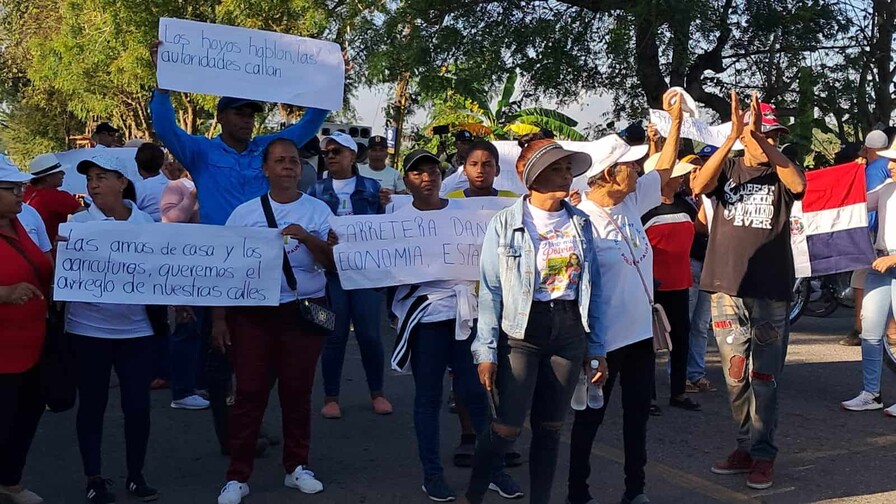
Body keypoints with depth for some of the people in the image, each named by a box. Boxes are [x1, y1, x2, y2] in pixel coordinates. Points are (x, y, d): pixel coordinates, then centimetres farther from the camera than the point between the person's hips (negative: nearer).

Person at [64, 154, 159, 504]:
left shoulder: (146, 223, 3)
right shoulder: (78, 223, -2)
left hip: (135, 329, 1)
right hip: (88, 328, -1)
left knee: (138, 405, 3)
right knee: (92, 404, 9)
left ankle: (135, 475, 21)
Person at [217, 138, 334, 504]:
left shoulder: (318, 210, 3)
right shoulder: (244, 213, 4)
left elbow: (332, 262, -3)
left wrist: (306, 238, -20)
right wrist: (219, 319, 2)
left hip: (304, 312, 0)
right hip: (252, 313, 0)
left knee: (297, 392, 7)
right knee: (249, 394, 1)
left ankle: (297, 466, 23)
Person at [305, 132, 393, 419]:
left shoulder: (372, 188, 8)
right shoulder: (316, 191, 9)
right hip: (330, 271, 0)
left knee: (369, 334, 1)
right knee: (334, 335, 3)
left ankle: (377, 393, 19)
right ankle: (331, 397, 16)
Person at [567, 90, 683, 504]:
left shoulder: (632, 201, 1)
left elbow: (665, 169, 16)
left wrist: (676, 118, 8)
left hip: (640, 331, 7)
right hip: (604, 339, -7)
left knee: (638, 413, 17)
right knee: (591, 417, 8)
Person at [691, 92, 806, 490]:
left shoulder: (781, 171, 5)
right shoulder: (727, 167, 6)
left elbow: (798, 184, -20)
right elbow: (699, 186, -16)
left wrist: (760, 138, -31)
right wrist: (732, 137, -27)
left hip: (770, 292, -1)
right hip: (726, 289, 1)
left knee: (764, 378, 2)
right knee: (735, 376, 9)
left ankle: (763, 454, 13)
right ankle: (746, 447, 23)